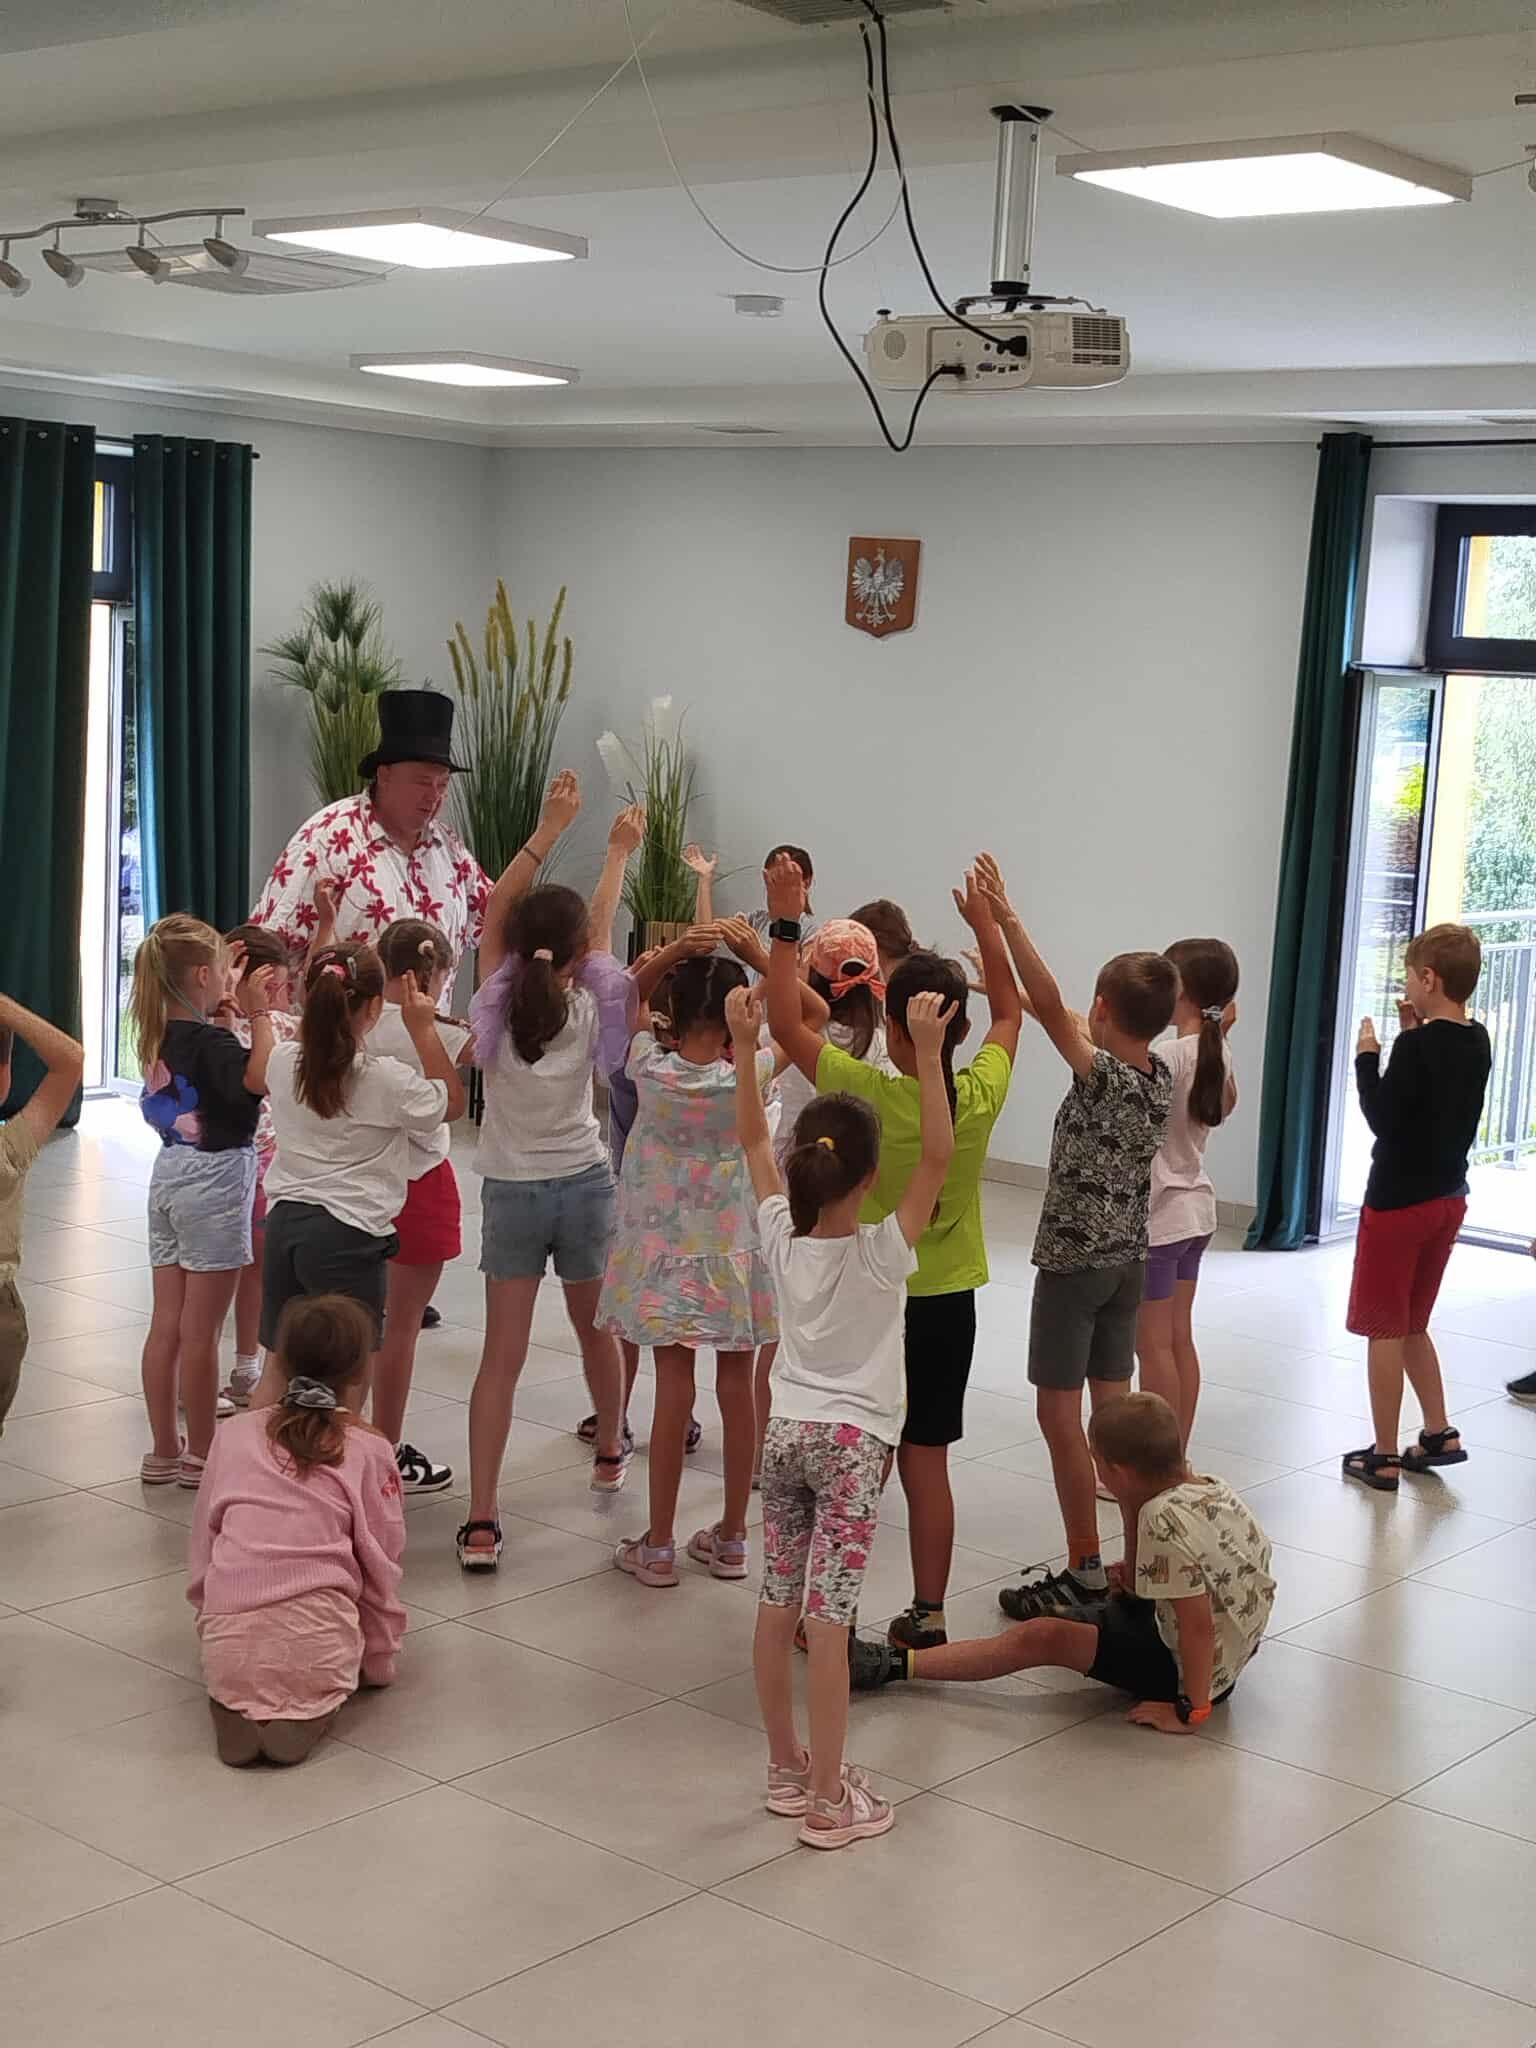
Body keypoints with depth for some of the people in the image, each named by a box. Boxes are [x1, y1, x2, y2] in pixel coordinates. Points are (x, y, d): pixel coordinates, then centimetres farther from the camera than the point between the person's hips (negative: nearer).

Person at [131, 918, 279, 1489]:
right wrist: (258, 1012, -25)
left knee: (166, 1326, 11)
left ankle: (164, 1451, 19)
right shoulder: (208, 1041, -19)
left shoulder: (159, 1035, 5)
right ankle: (200, 1456, 9)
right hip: (213, 1181, -8)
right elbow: (262, 1077, -34)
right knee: (200, 1332, 0)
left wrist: (234, 994, 18)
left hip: (170, 1176, 8)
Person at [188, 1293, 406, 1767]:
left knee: (231, 1675, 34)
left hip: (226, 1642, 2)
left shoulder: (235, 1432, 14)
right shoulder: (370, 1449, 7)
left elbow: (202, 1543, 18)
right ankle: (307, 1714, -2)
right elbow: (381, 1564, 9)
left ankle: (233, 1708, 0)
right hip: (319, 1647, -2)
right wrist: (381, 1661, 22)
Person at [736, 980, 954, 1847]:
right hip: (852, 1442, -5)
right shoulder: (883, 1252, -15)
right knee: (829, 1619, -5)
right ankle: (828, 1799, 0)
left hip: (786, 1434, 5)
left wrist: (745, 1045, 8)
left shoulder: (782, 1237, -2)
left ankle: (787, 1768, 23)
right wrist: (928, 1053, -26)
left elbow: (753, 1138, 8)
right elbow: (939, 1156, -21)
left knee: (779, 1608, 10)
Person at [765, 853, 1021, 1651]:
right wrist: (986, 925, 14)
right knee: (926, 1461, 11)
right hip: (949, 1303, 3)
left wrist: (786, 924, -12)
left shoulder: (866, 1093, -20)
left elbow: (785, 1022, -14)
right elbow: (1010, 1013, 10)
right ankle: (928, 1615, 17)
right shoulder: (981, 1095, -9)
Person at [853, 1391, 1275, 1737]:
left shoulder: (1164, 1518, -27)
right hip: (1233, 1651, 8)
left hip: (1195, 1673, -8)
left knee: (1040, 1639, -9)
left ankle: (894, 1664, -6)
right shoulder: (1211, 1487, 1)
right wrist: (1131, 1508, 3)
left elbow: (1198, 1624, -28)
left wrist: (1192, 1712, -21)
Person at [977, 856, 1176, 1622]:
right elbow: (1063, 1016, 15)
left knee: (1059, 1414, -1)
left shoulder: (1102, 1075, -20)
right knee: (1111, 1408, 14)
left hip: (1073, 1262, -8)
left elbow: (1051, 1010, -31)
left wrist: (1005, 918, -32)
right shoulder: (1160, 1076, 2)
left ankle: (1085, 1572, 1)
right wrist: (1008, 982, 19)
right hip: (1129, 1260, 8)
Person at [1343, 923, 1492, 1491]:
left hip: (1398, 1202, -8)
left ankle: (1384, 1457, 7)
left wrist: (1368, 1056, -10)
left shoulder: (1418, 1046, -20)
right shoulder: (1475, 1043, 3)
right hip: (1447, 1198, 8)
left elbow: (1382, 1117, -20)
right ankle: (1438, 1435, 21)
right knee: (1411, 1326, 21)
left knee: (1384, 1329, 2)